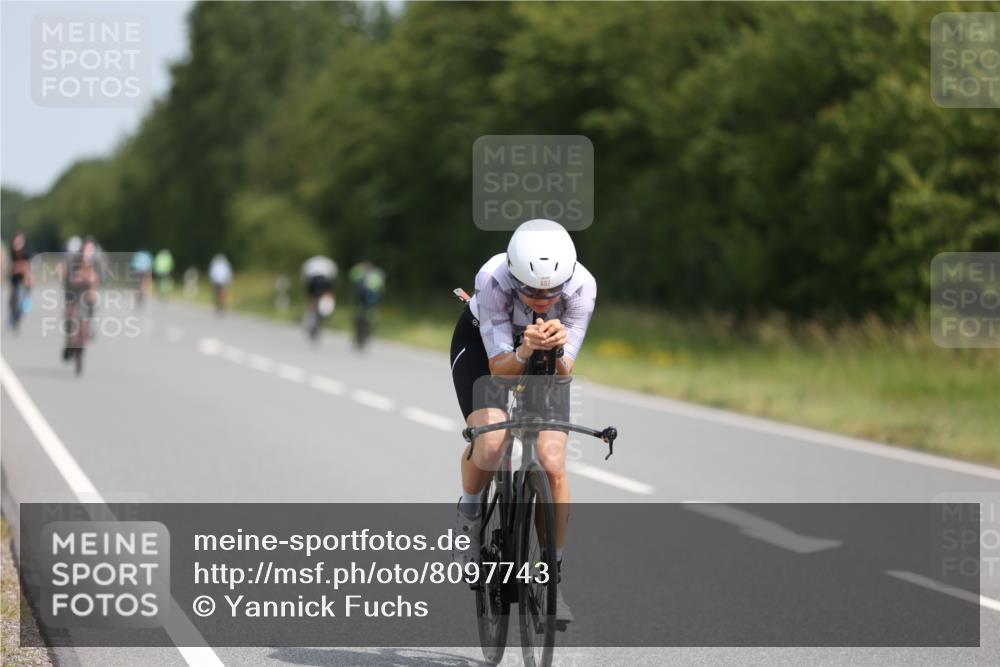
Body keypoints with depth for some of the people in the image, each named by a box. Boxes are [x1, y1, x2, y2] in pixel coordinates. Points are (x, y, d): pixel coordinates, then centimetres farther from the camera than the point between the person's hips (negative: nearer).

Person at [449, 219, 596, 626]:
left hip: (545, 360, 2)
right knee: (489, 443, -29)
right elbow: (499, 368, -32)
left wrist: (557, 350, -47)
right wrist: (523, 353, -52)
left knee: (552, 467, -14)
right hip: (482, 344, -2)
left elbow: (564, 372, -25)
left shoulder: (582, 286, -32)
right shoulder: (493, 280, -37)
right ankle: (469, 512, 3)